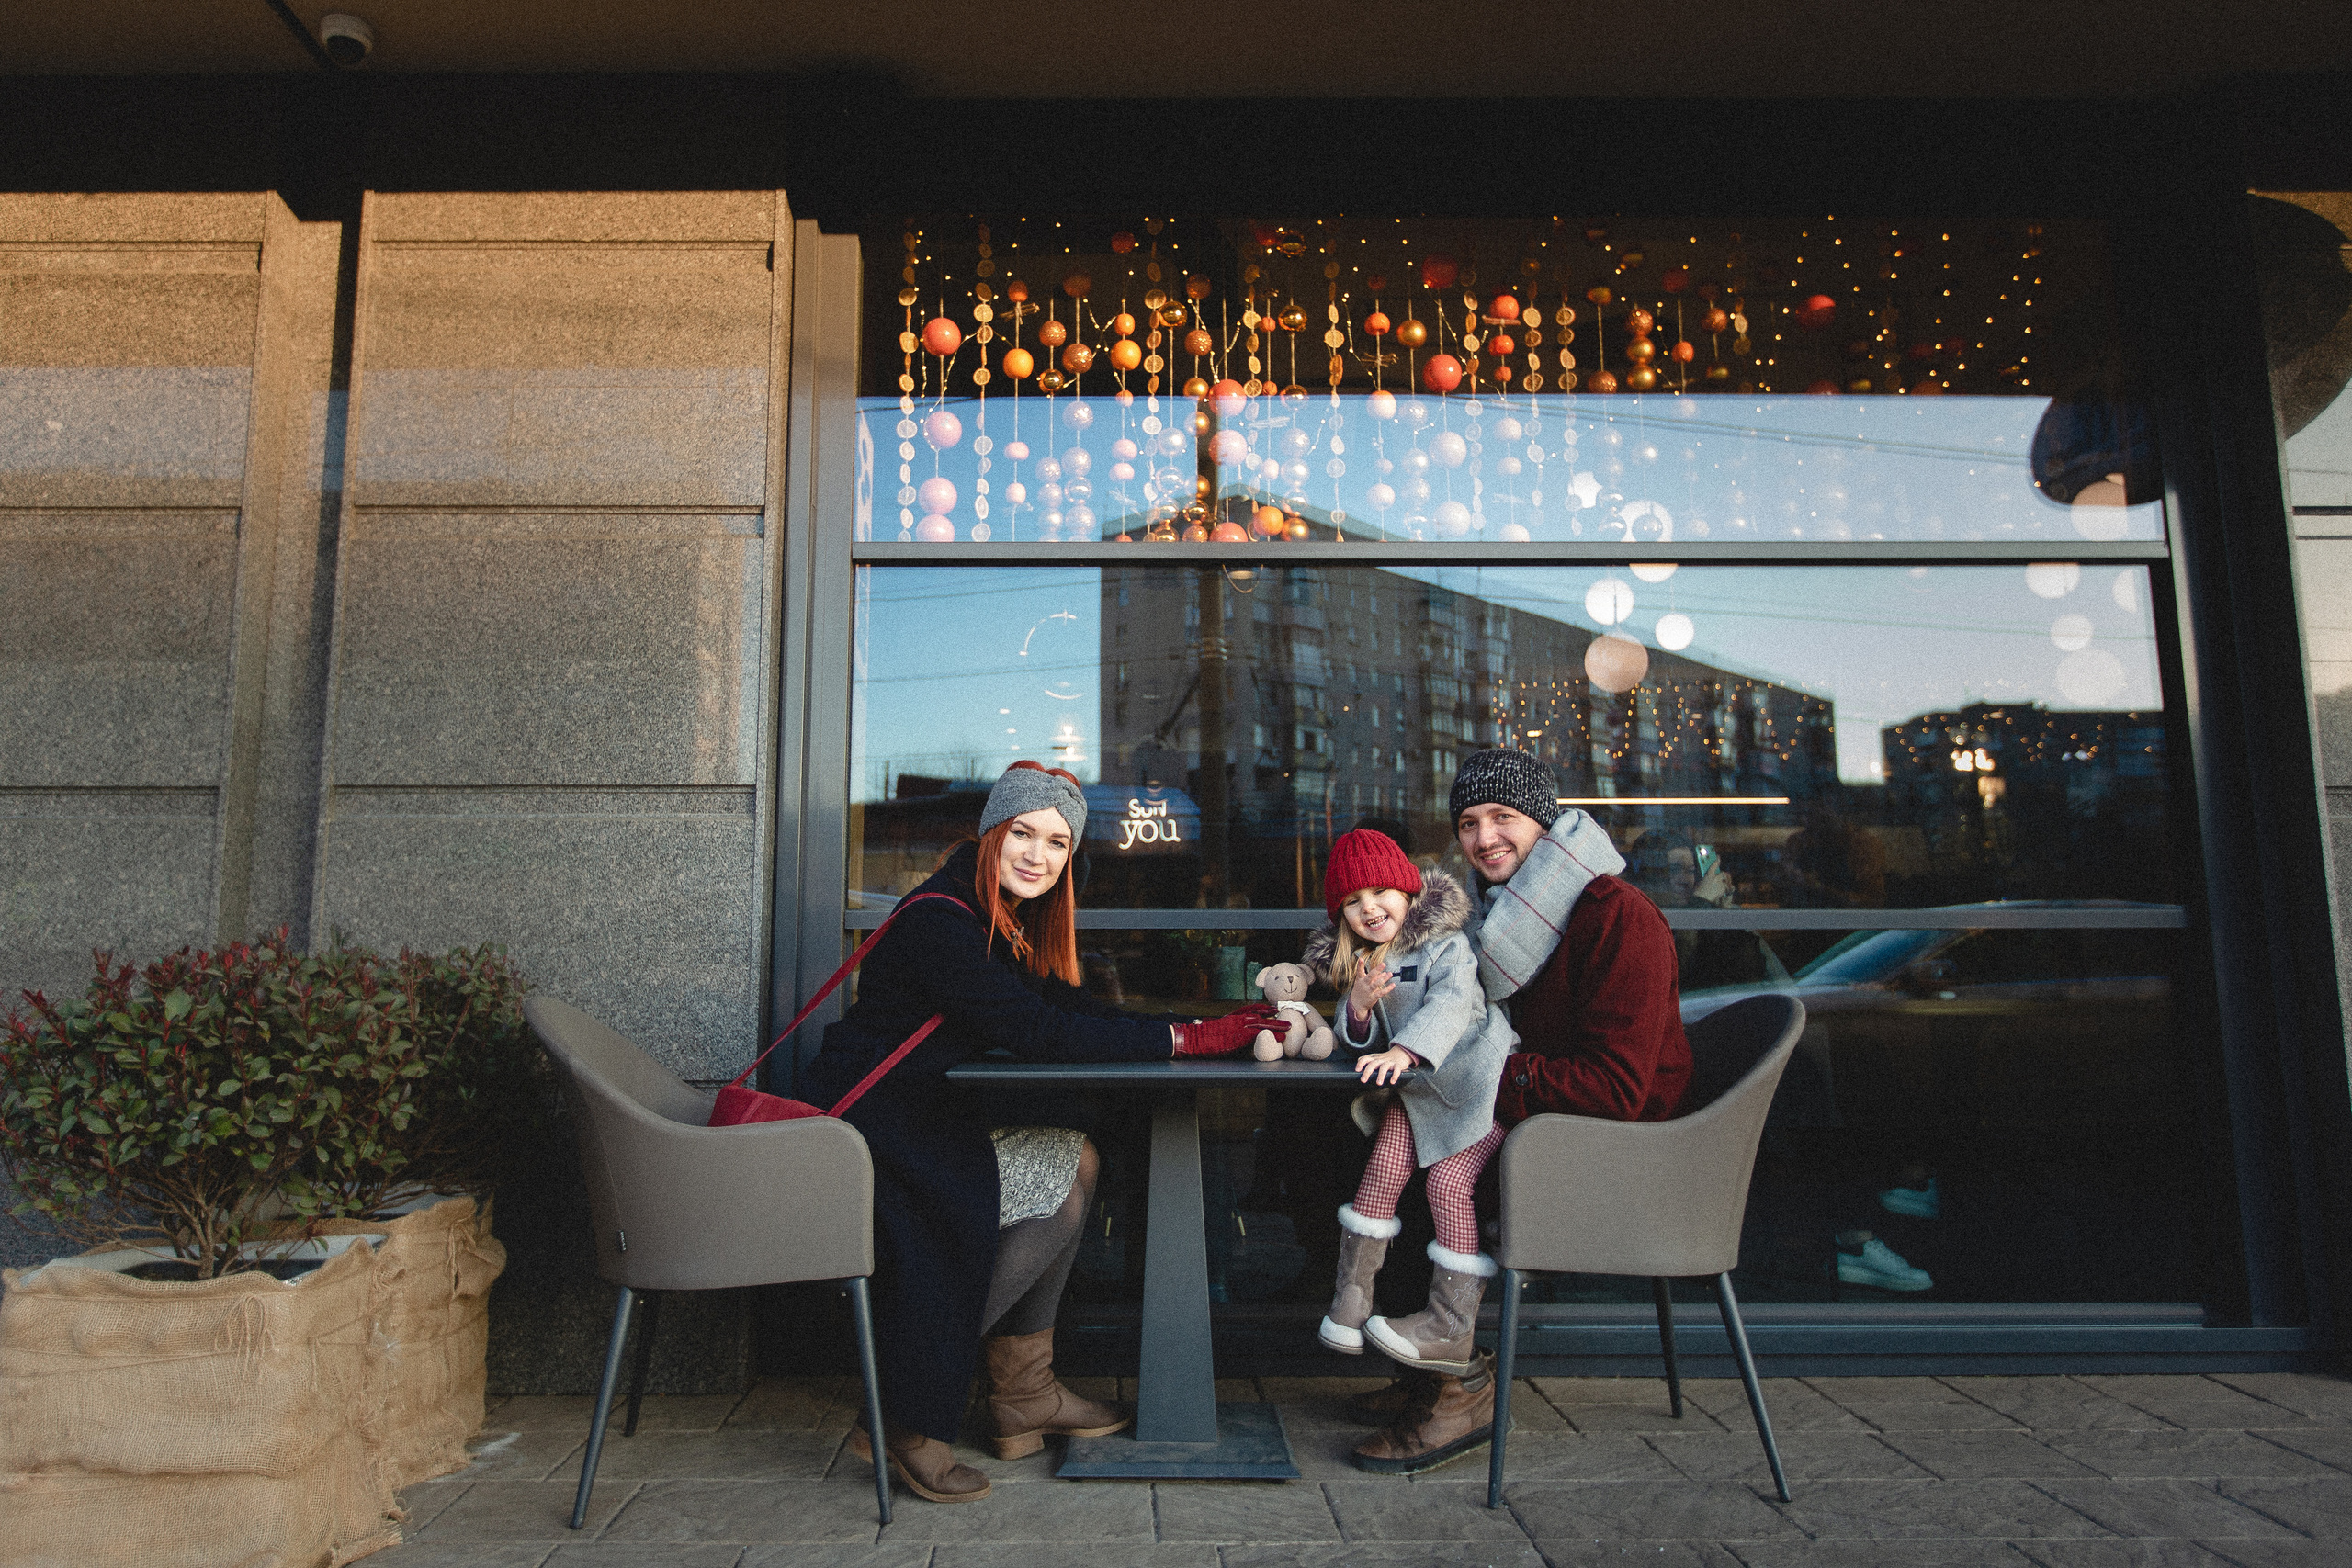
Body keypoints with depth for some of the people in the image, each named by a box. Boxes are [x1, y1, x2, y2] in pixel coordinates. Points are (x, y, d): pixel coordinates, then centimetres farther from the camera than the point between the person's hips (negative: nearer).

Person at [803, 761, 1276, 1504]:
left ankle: (1025, 1393, 7)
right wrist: (1183, 1040, -24)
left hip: (930, 1112, 10)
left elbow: (1071, 1008, 3)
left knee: (1077, 1160, -1)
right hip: (869, 1125, -10)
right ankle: (908, 1419, -9)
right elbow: (1040, 1035, -27)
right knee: (1058, 1181, -18)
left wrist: (1201, 1027, -10)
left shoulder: (1009, 916, 9)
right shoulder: (941, 922, -21)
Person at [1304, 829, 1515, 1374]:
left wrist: (1403, 1050, -44)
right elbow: (1360, 1043, 6)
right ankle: (1350, 1296, -1)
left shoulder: (1446, 945, -10)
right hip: (1411, 1088, 6)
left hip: (1470, 1079, -5)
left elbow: (1452, 1004, -28)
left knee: (1449, 1180, -15)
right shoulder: (1358, 963, 9)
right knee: (1386, 1164, -13)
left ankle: (1451, 1332, -6)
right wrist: (1358, 1008, -18)